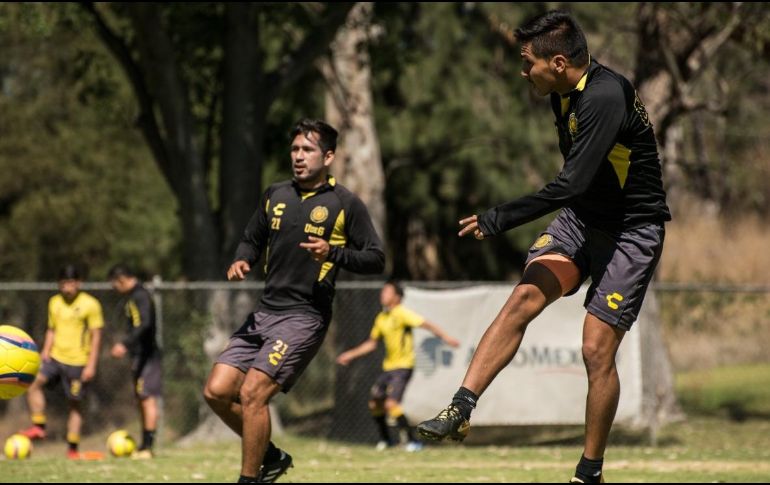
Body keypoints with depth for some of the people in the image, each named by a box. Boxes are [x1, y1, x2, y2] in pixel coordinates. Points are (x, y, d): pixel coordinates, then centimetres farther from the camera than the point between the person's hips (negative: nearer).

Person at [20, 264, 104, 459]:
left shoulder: (90, 304, -6)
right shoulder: (54, 302, 10)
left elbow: (96, 335, -6)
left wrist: (91, 364, -12)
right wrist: (46, 350, 1)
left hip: (78, 362, -4)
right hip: (55, 357, 4)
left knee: (75, 403, 1)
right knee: (34, 381, -20)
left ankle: (73, 449, 8)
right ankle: (39, 427, -15)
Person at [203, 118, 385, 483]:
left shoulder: (345, 204, -3)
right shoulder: (276, 195, 13)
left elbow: (376, 260, -3)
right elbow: (252, 239, 26)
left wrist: (333, 253, -19)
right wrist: (241, 260, 3)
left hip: (305, 316, -7)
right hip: (265, 312, 7)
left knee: (252, 394, -18)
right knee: (217, 392, -1)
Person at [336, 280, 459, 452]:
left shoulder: (402, 314, -11)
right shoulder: (381, 318, 11)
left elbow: (427, 325, -19)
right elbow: (371, 343, 24)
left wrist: (445, 337, -31)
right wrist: (351, 354, 24)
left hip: (403, 366, -8)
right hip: (388, 367, 8)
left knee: (391, 403, -20)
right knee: (374, 403, 10)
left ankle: (412, 441, -13)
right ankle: (386, 439, 29)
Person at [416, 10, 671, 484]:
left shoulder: (605, 98, -27)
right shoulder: (565, 94, 2)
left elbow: (573, 183, -33)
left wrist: (501, 218, -27)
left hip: (632, 229, -8)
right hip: (582, 216, 8)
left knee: (597, 350, -10)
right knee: (524, 298, -14)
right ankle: (460, 410, -19)